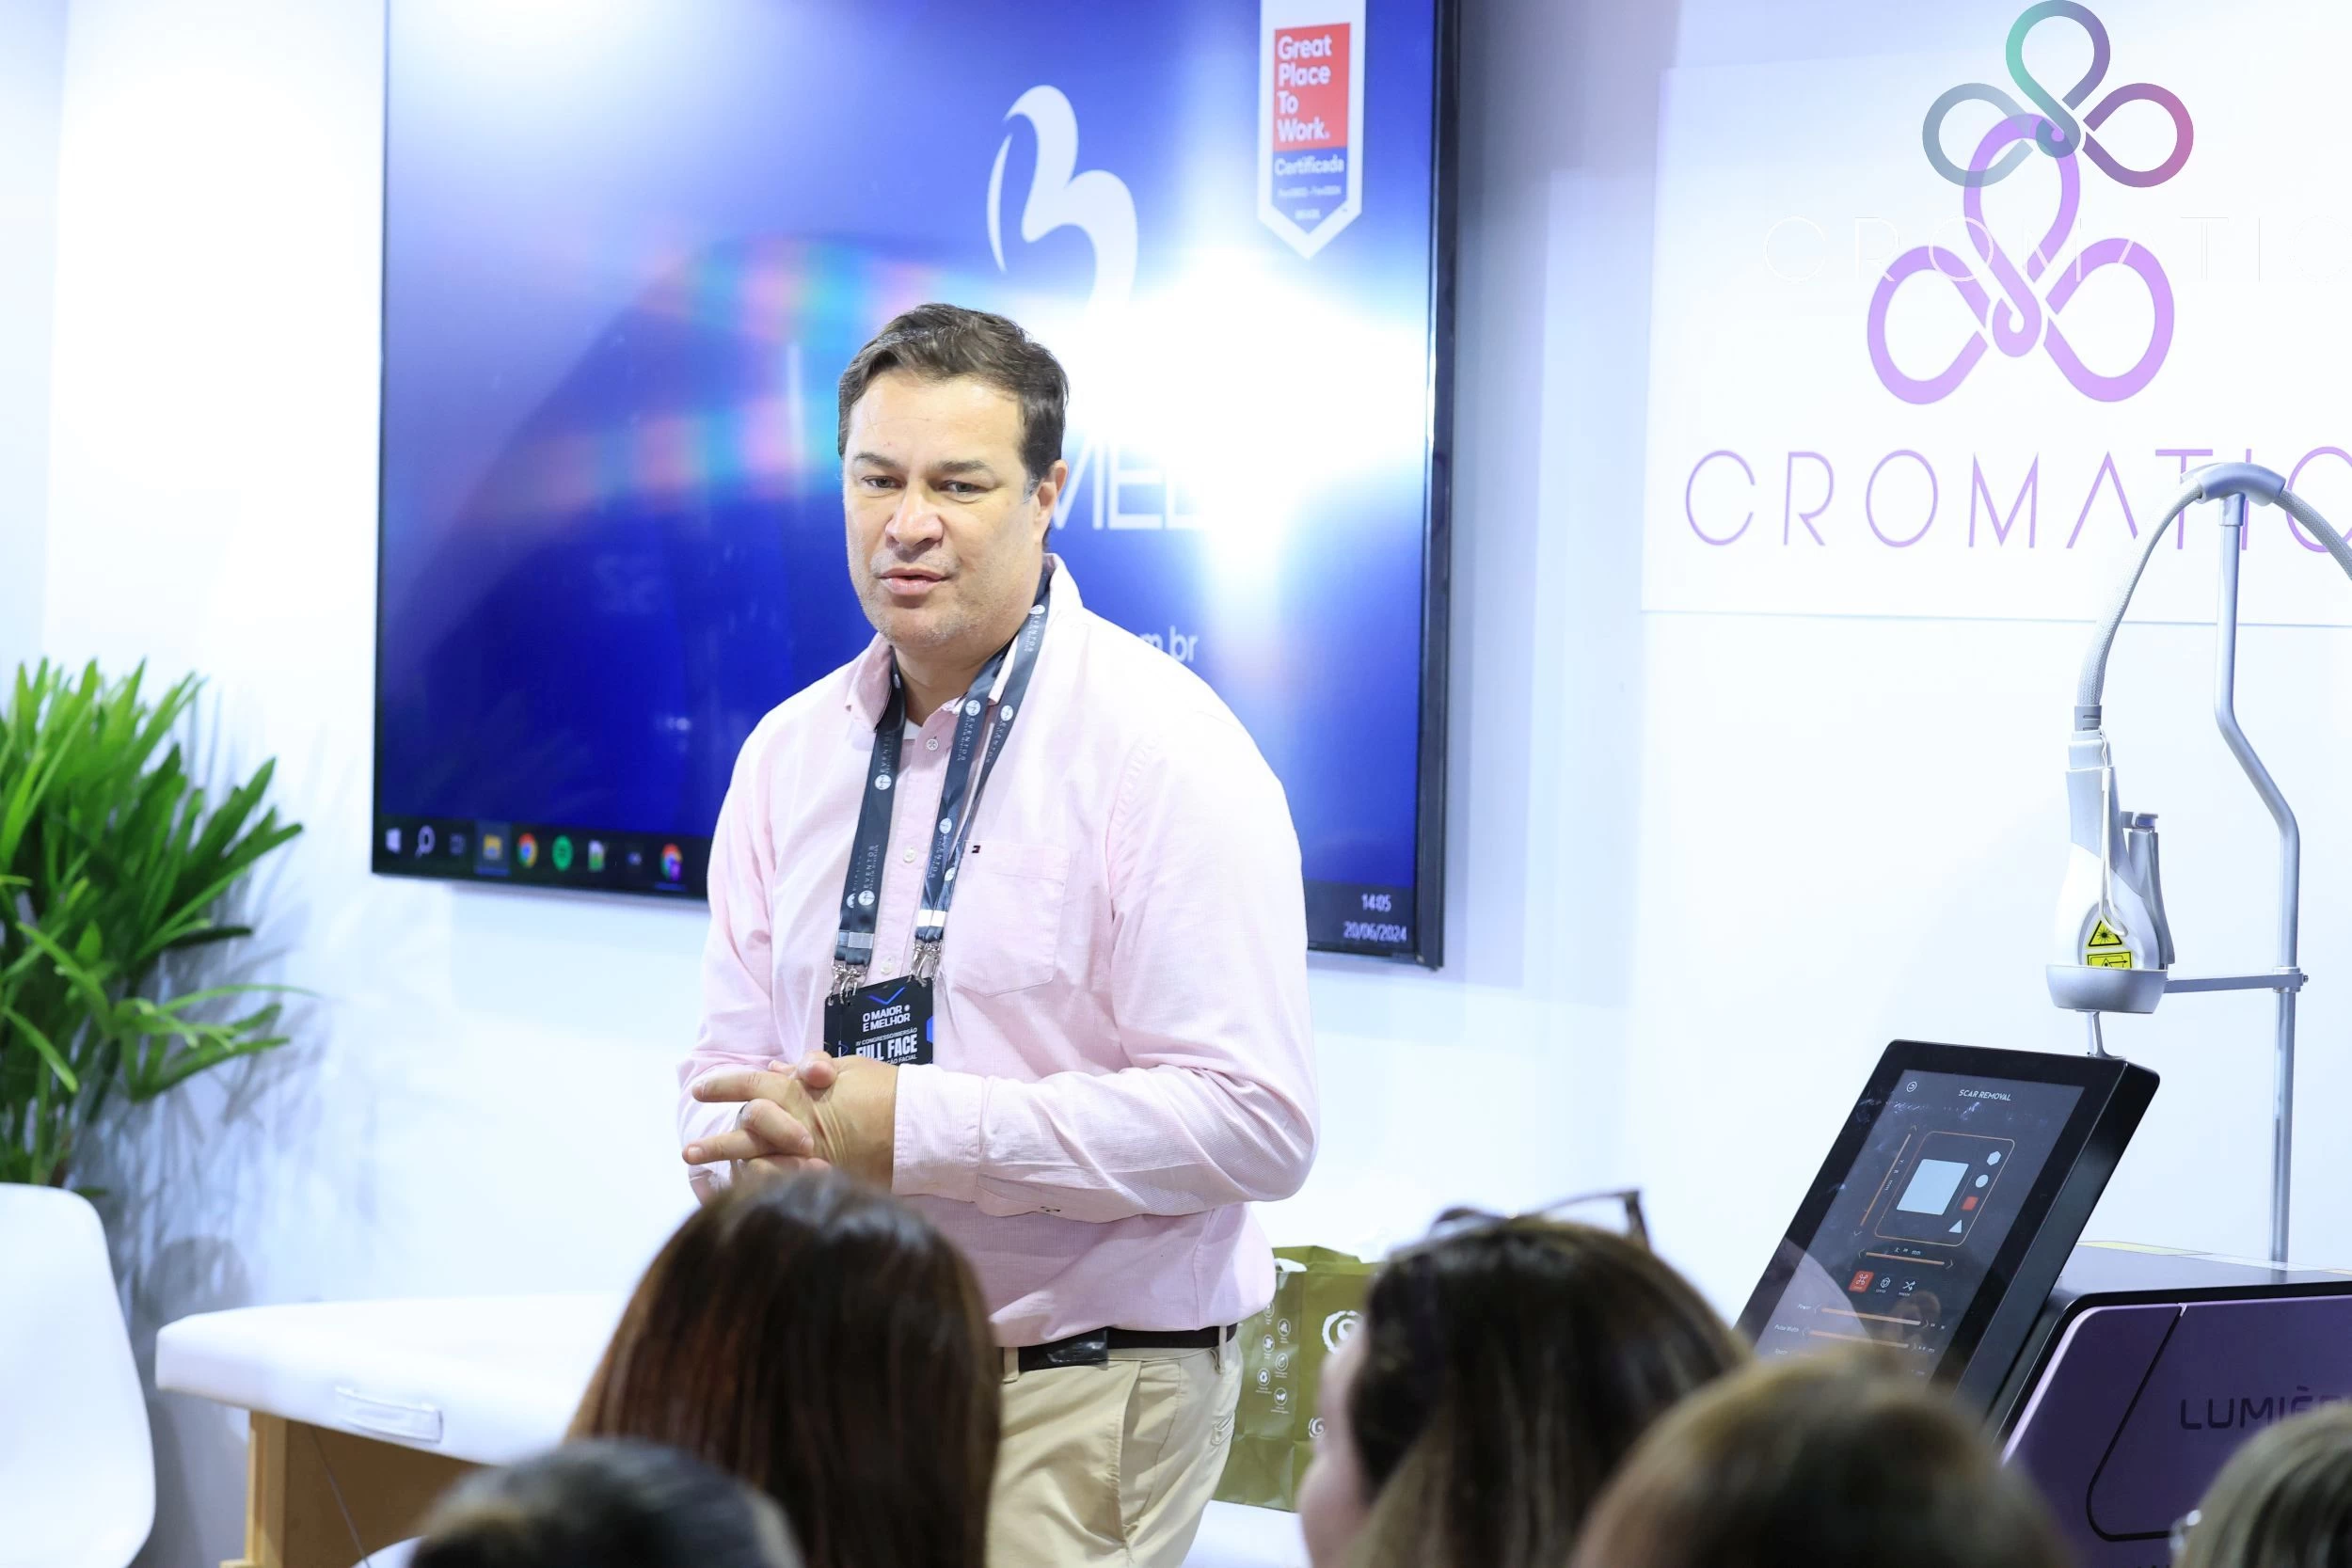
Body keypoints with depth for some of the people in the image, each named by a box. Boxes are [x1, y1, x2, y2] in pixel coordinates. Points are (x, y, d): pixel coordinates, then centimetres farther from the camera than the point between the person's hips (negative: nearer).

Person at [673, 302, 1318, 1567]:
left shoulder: (1166, 752, -11)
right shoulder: (790, 753, 8)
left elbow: (1253, 1122, -19)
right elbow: (728, 1061, 10)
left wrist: (911, 1129, -23)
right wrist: (767, 1144, -16)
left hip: (1075, 1402, -5)